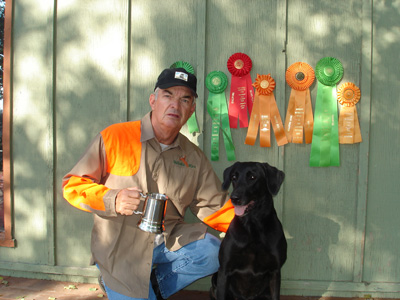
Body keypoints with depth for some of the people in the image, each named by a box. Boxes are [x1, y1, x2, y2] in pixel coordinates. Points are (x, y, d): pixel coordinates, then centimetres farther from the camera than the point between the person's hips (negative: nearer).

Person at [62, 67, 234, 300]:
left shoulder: (195, 157, 2)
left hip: (170, 240, 4)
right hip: (121, 249, -3)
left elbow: (213, 206, 3)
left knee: (213, 253, -19)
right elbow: (72, 185, -8)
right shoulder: (114, 137, -10)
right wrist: (112, 200, -25)